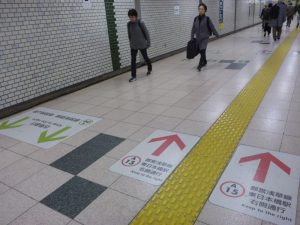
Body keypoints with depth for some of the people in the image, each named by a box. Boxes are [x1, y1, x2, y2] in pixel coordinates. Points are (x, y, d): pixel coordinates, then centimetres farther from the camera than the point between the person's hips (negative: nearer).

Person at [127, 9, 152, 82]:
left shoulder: (140, 23, -14)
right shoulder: (129, 24, -2)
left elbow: (146, 33, -8)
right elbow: (129, 35, 10)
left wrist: (148, 43, -6)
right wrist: (131, 43, 15)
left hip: (142, 45, -3)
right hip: (133, 46, 3)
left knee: (145, 57, 14)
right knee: (133, 60, -3)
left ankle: (150, 68, 42)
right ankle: (133, 76, 2)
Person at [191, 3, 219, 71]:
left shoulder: (207, 19, -8)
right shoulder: (196, 19, 1)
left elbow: (212, 28, -1)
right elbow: (193, 29, 9)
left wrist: (217, 35, 6)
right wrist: (192, 38, 9)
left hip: (205, 38, -4)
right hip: (198, 38, 4)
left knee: (202, 51, -19)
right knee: (200, 51, 15)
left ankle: (200, 65, -18)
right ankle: (204, 61, 38)